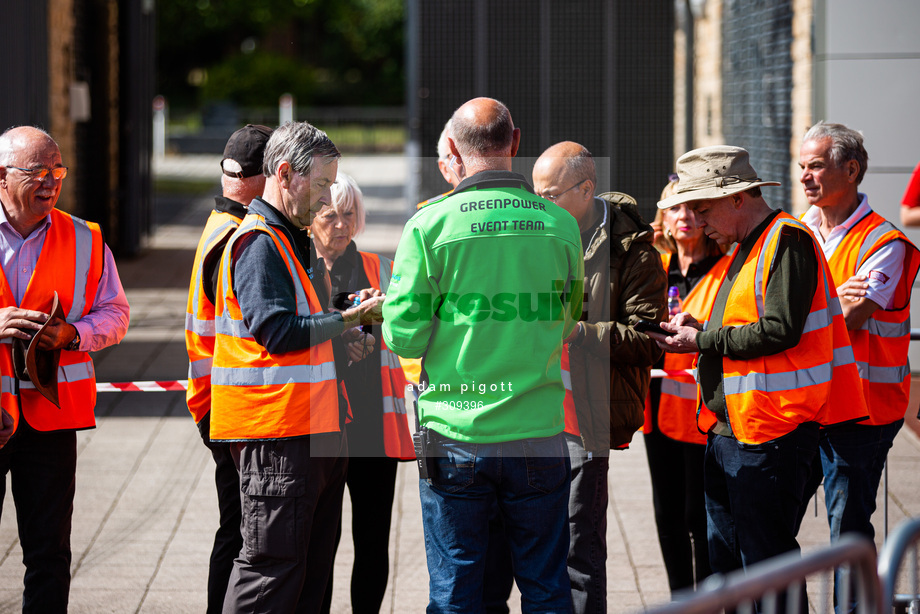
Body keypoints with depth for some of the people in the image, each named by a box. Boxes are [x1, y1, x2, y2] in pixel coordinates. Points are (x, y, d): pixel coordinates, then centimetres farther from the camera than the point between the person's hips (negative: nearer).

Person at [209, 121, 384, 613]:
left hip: (317, 428, 10)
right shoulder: (257, 241, -12)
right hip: (278, 430, -10)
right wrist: (353, 318, -15)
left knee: (312, 566, 12)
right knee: (272, 566, -9)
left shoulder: (295, 240, 22)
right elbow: (276, 332, -22)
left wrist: (342, 342, 12)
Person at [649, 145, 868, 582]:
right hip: (727, 431, 10)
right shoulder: (744, 250, 21)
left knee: (765, 565, -8)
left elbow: (781, 330, -21)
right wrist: (697, 327, 7)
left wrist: (702, 341, -13)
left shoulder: (787, 241, -11)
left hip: (769, 437, -10)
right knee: (724, 565, 13)